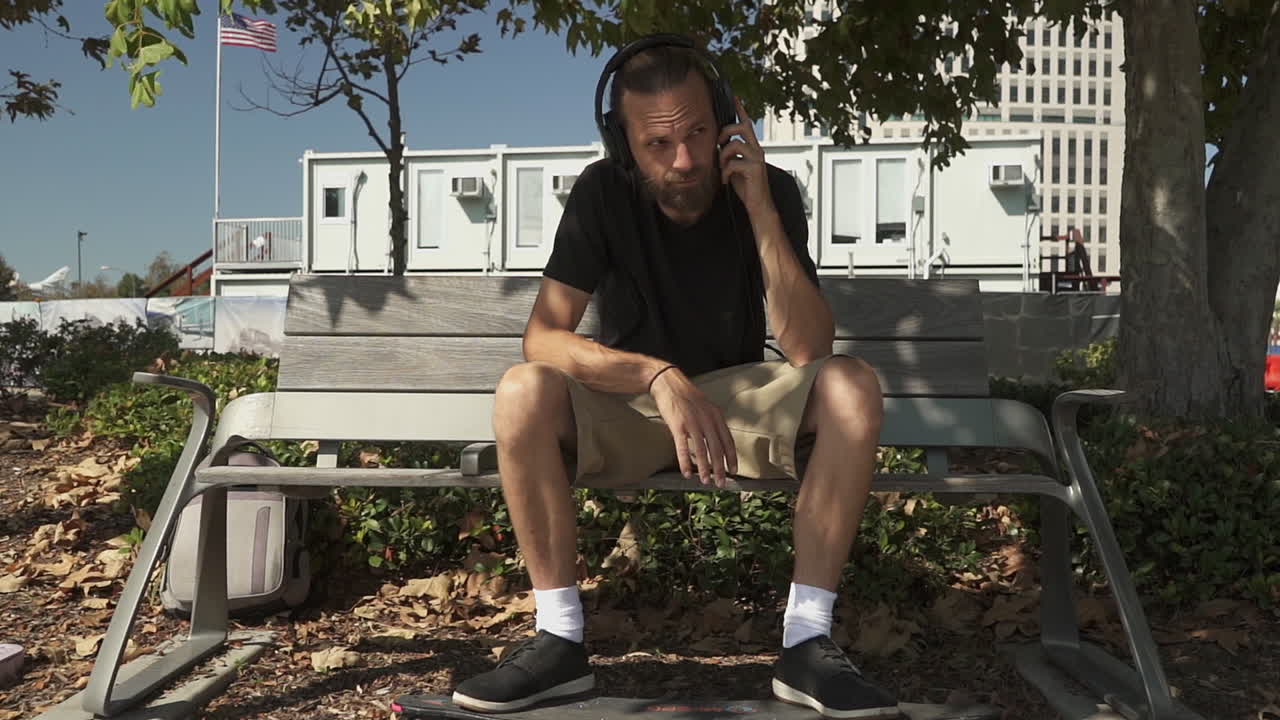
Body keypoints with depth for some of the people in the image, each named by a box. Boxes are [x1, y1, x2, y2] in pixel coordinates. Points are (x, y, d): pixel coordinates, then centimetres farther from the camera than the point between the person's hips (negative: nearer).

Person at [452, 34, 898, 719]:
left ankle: (806, 642, -21)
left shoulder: (771, 190, -12)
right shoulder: (602, 192, -13)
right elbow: (542, 337, -22)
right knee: (522, 395, -30)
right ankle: (561, 640, -18)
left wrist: (759, 208, -28)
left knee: (851, 388, -28)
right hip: (625, 405, 0)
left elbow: (810, 351, -21)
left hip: (737, 401, 1)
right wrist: (660, 376, -37)